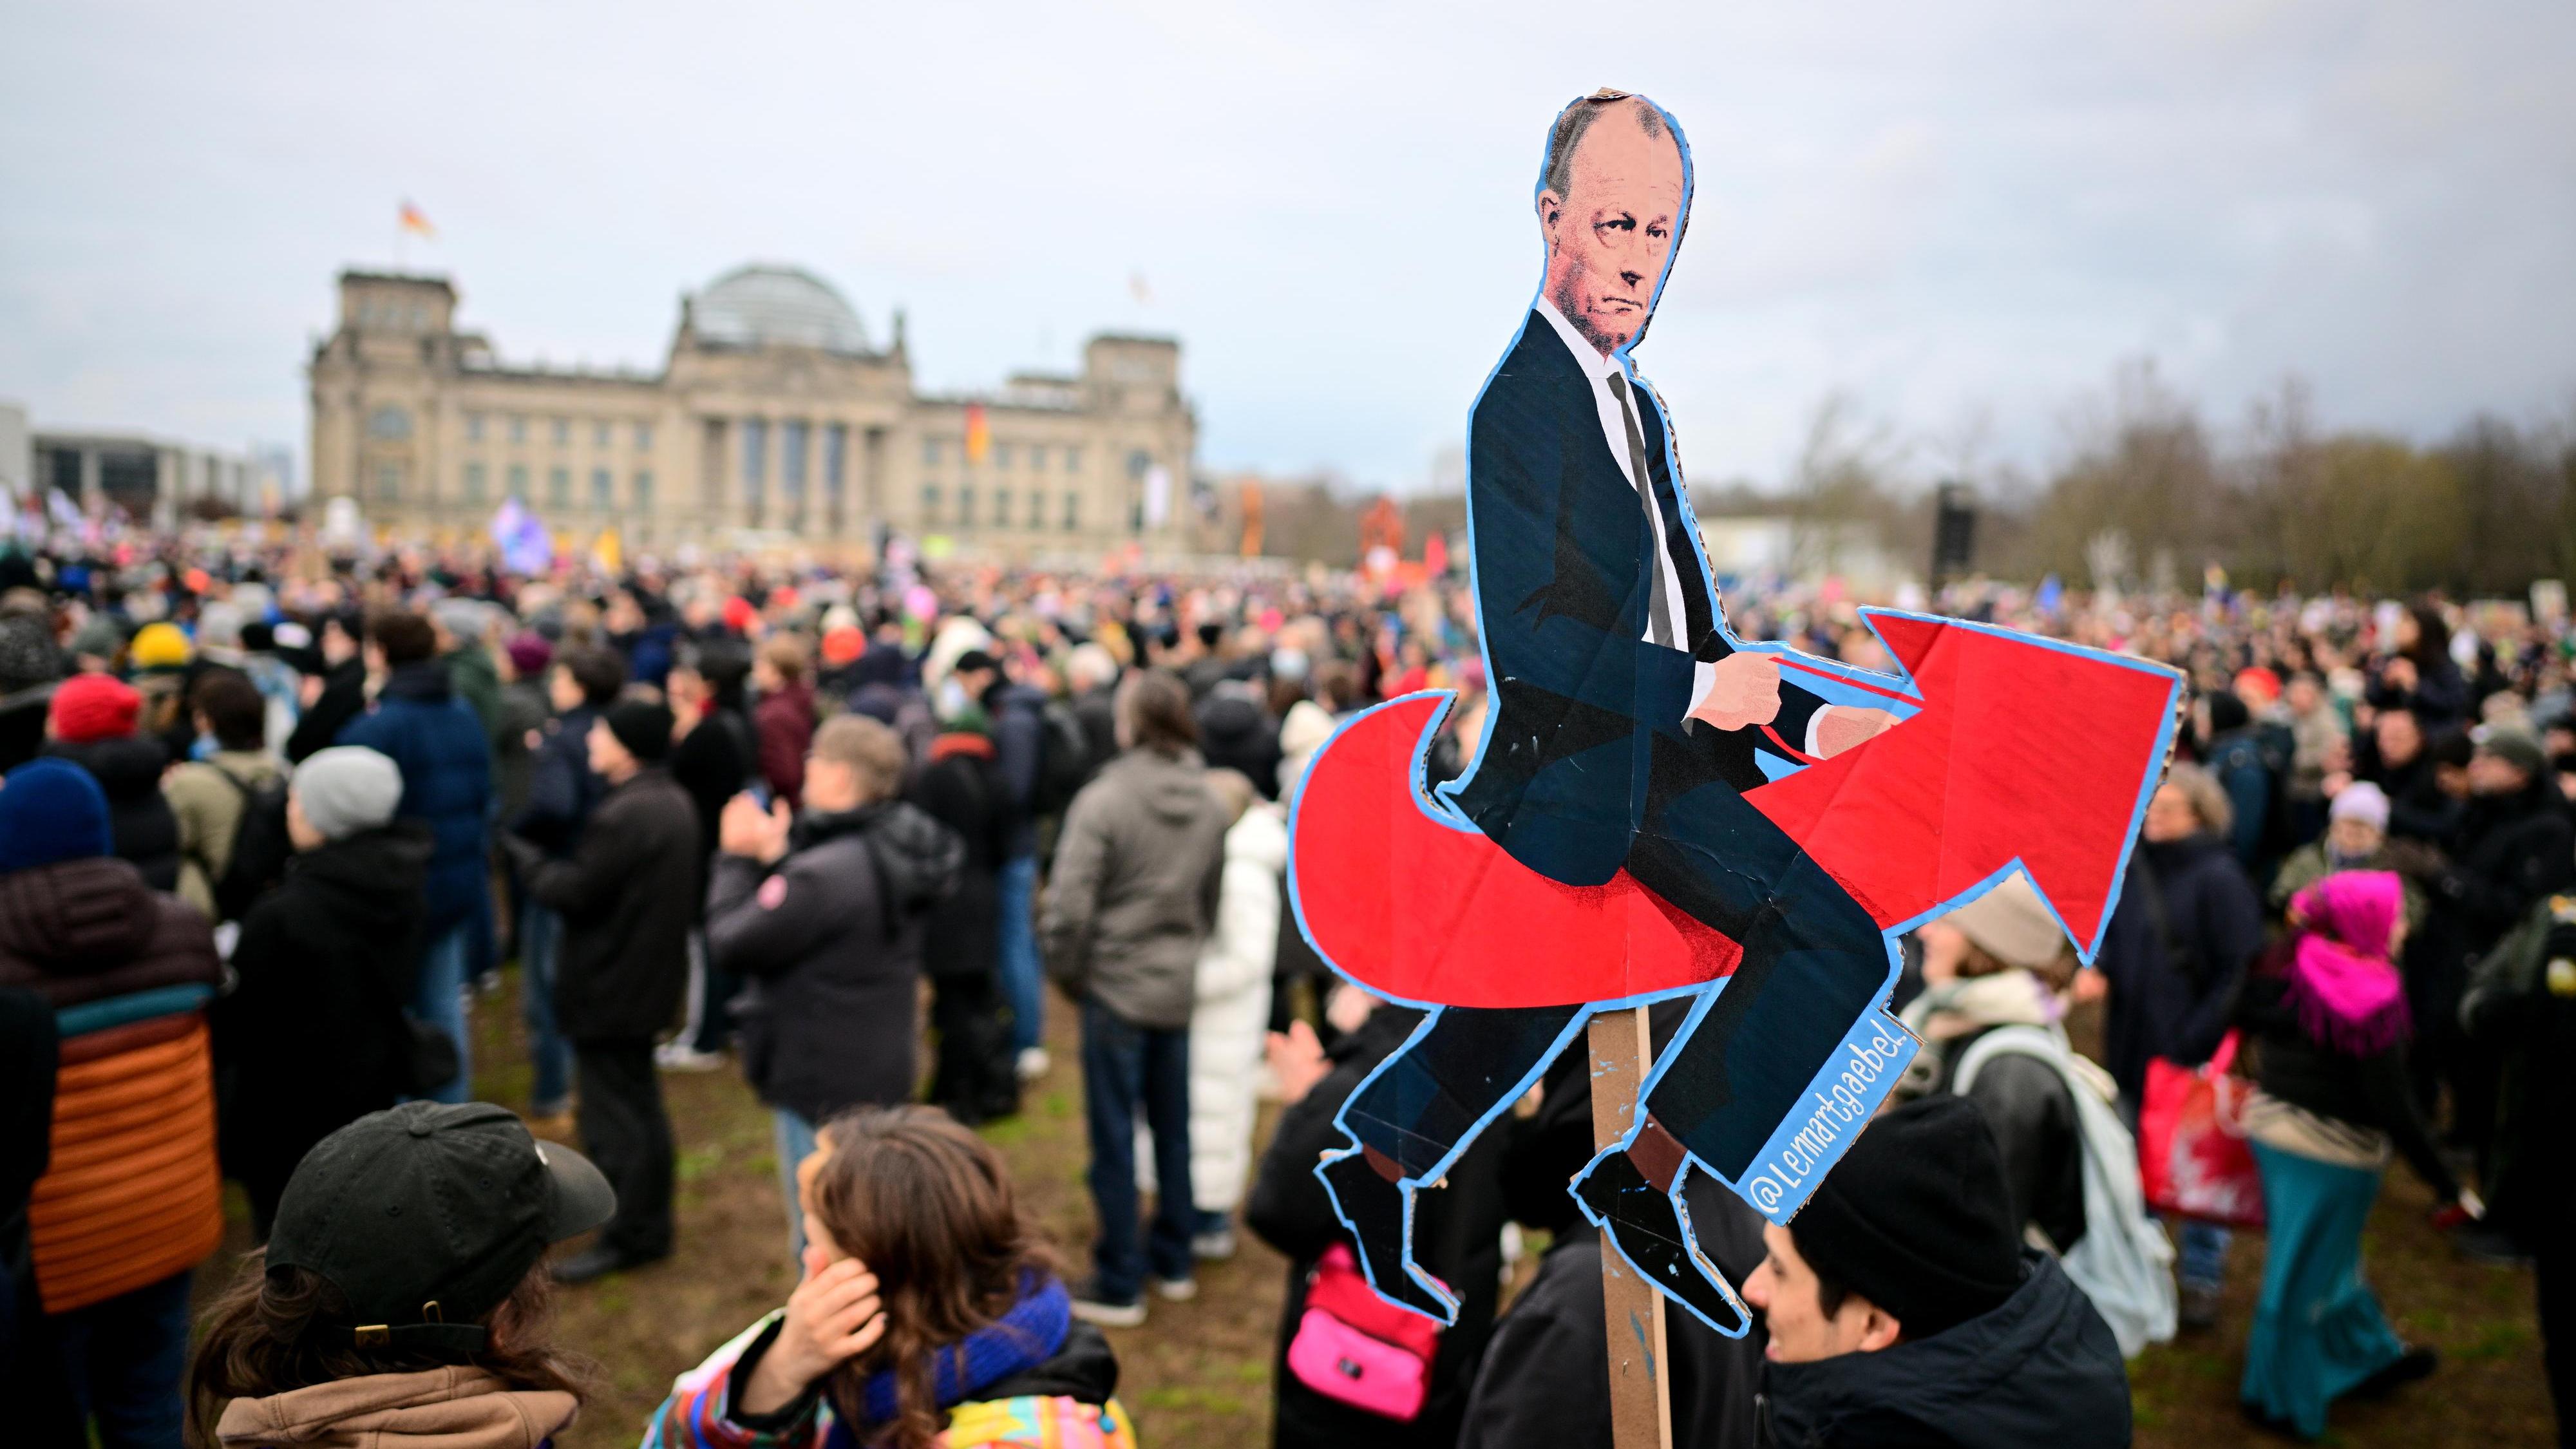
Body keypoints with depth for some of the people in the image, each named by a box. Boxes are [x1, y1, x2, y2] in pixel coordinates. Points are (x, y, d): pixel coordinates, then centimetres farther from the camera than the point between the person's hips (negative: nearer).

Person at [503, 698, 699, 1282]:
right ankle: (647, 1226, 33)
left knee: (613, 1110, 1)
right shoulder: (674, 803, 7)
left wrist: (523, 854, -5)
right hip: (650, 976, 10)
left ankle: (629, 1236, 10)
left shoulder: (623, 817, -25)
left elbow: (570, 891, -21)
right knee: (638, 1104, 21)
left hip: (610, 987, -10)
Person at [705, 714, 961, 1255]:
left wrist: (738, 859, -6)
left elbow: (730, 946, -17)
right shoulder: (893, 854, 3)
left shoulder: (825, 874, -26)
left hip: (822, 1084, -9)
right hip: (882, 1072, 9)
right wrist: (774, 857, 3)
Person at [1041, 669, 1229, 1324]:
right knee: (1172, 1128, 17)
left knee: (1114, 1139, 5)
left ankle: (1118, 1286, 14)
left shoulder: (1103, 801, -18)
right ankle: (1173, 1262, 31)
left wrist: (1068, 973, -3)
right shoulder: (1208, 805, 1)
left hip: (1116, 987, -5)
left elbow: (1069, 908, -18)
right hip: (1179, 988, 6)